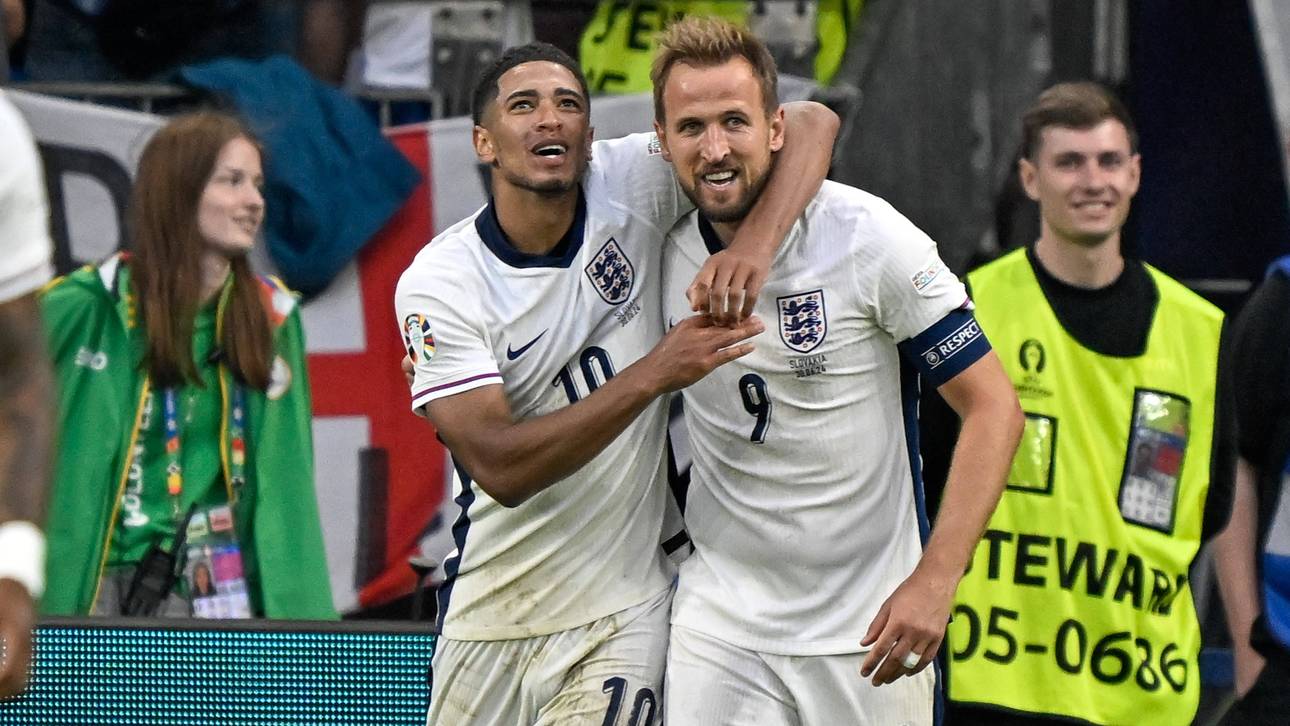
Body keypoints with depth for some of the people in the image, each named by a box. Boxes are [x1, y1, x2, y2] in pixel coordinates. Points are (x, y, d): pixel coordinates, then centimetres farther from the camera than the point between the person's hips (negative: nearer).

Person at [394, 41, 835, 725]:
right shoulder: (436, 283, -11)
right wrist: (657, 372, -29)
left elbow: (810, 123, -11)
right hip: (489, 612, 0)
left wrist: (755, 245, -29)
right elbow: (500, 468, -21)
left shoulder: (628, 187, -7)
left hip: (623, 613, 0)